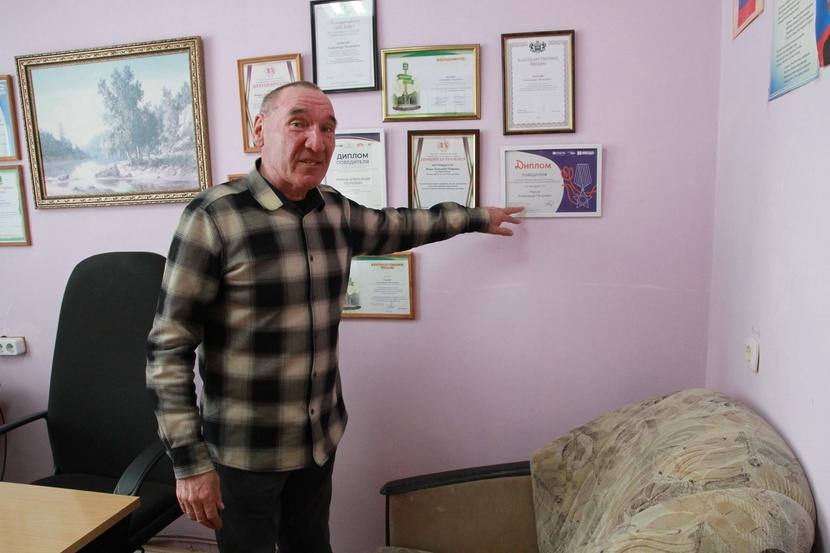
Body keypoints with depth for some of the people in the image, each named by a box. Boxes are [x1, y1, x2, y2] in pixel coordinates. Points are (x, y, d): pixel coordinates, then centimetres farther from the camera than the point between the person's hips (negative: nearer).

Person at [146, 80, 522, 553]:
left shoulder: (335, 211, 0)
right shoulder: (213, 216, -18)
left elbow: (399, 226, 21)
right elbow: (168, 348, -16)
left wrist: (476, 218, 28)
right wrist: (190, 461, -16)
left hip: (322, 438, 6)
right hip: (244, 451, -5)